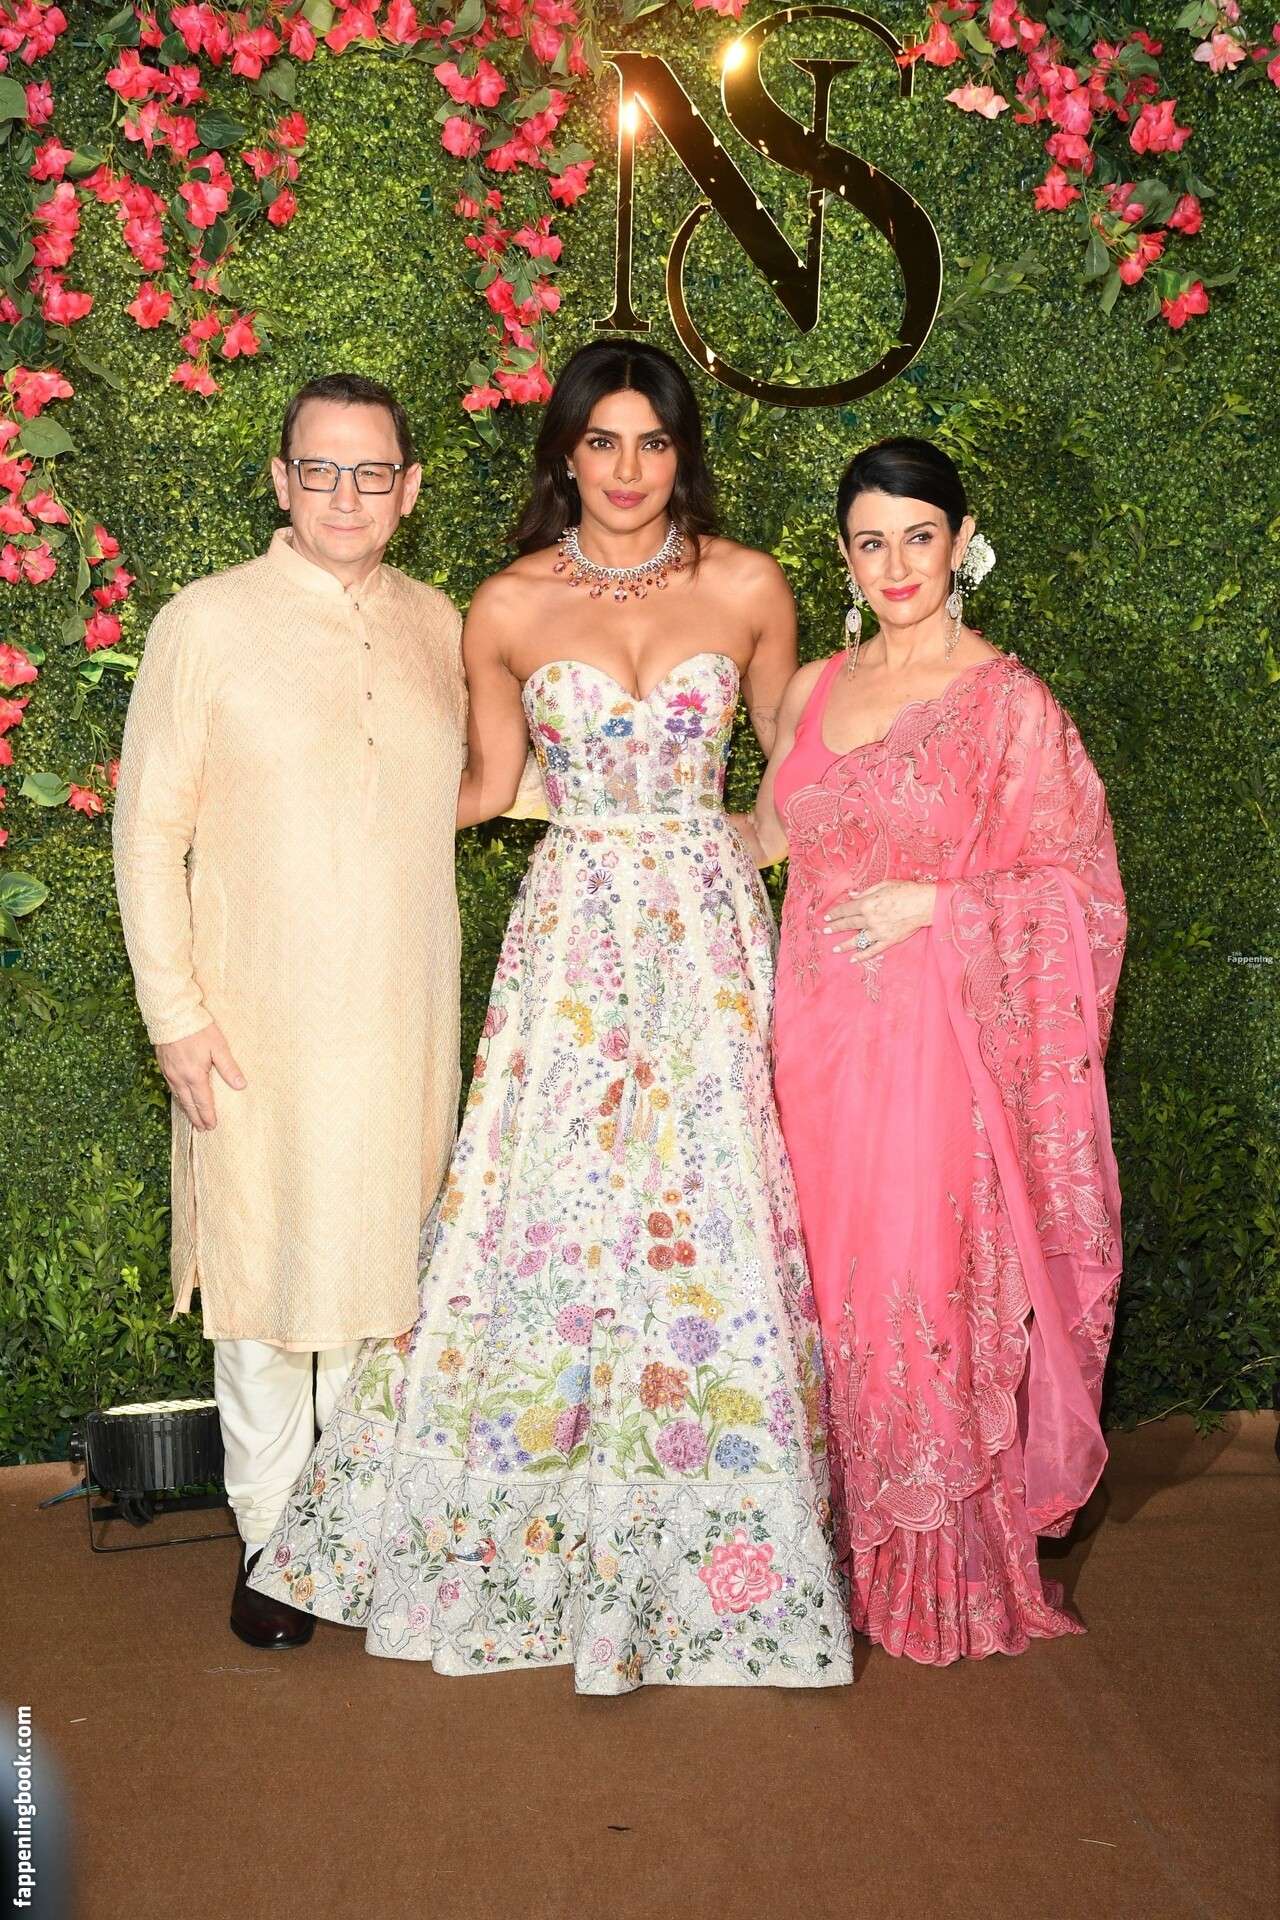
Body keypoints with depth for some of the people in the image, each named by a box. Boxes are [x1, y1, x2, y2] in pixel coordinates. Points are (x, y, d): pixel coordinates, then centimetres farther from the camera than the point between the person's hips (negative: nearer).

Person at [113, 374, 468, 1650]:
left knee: (381, 1261, 12)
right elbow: (149, 828, -6)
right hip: (257, 1023, -3)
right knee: (264, 1278, 5)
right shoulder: (207, 624, -6)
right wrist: (174, 1009, -9)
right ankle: (272, 1535, 22)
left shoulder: (439, 627, 7)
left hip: (404, 1019, 4)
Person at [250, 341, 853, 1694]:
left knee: (708, 1227, 1)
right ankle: (537, 1526, 20)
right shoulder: (507, 608, 1)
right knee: (546, 1214, 2)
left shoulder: (747, 589, 1)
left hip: (708, 933, 0)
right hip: (571, 933, 0)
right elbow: (489, 784, 13)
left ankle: (706, 1531, 19)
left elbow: (794, 757, 15)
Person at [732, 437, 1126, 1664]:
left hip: (936, 1038, -5)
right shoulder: (814, 690, 10)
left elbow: (1080, 882, -5)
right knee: (830, 1287, 9)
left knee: (924, 1286, -1)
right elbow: (765, 834, 22)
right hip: (817, 1028, 5)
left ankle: (943, 1575, 18)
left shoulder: (1009, 702, -6)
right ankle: (843, 1548, 25)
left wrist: (933, 903, -14)